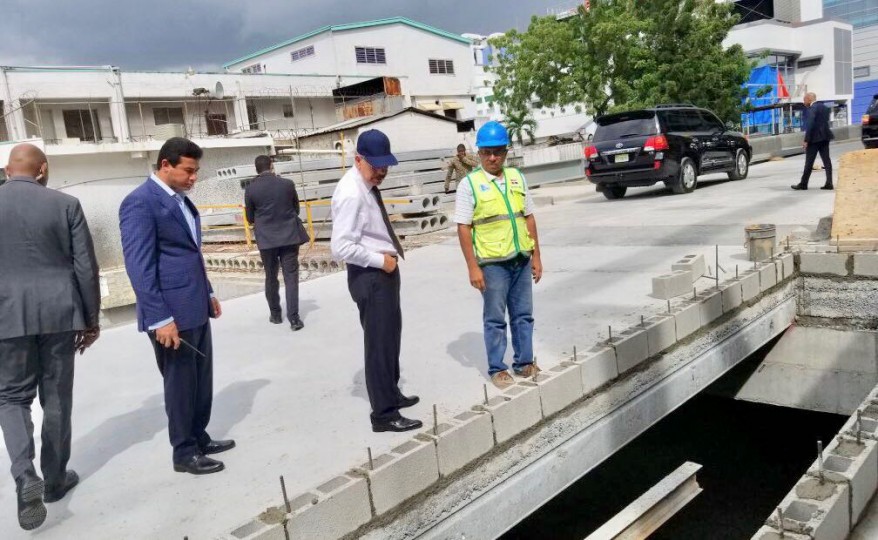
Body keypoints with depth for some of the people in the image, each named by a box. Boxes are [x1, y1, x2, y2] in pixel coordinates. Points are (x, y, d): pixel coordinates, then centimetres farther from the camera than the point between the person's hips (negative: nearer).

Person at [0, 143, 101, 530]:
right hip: (59, 314, 0)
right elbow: (86, 267, -3)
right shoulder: (65, 204, -3)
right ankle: (55, 479, 23)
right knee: (57, 397, 11)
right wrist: (91, 319, 6)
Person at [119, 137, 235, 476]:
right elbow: (138, 266, -20)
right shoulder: (140, 202, -15)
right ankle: (184, 453, 19)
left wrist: (207, 293, 21)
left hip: (195, 308, 9)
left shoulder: (181, 199, 14)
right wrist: (160, 318, -23)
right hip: (171, 313, -8)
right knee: (181, 383, 4)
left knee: (201, 379, 16)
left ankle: (199, 438, 32)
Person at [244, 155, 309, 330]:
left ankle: (275, 314, 24)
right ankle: (294, 318, -3)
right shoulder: (287, 184, -3)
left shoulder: (250, 189, -5)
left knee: (271, 278, 15)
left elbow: (250, 218, 5)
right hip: (289, 237, 0)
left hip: (266, 239, 0)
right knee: (291, 277, 2)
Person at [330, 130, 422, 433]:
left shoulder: (369, 185, 9)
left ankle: (391, 394, 39)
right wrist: (380, 260, -20)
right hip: (370, 276, -10)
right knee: (379, 342, -2)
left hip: (383, 271, 10)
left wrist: (386, 259, 8)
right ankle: (384, 415, 9)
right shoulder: (351, 194, -22)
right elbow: (341, 248, -29)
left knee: (390, 336, 22)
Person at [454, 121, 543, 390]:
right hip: (492, 263, -4)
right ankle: (497, 369, 20)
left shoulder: (517, 177, 7)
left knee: (523, 315, 14)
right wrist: (473, 267, -12)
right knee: (495, 319, 7)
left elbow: (529, 217, 11)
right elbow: (463, 228, -9)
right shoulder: (470, 184, -7)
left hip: (522, 259, 5)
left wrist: (536, 256, 9)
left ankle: (524, 363, 28)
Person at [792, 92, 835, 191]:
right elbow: (826, 122, 17)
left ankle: (803, 184, 3)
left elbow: (810, 125, -19)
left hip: (815, 138, -8)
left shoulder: (811, 109, -12)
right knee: (826, 160, 5)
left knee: (809, 161, -2)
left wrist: (806, 140, -18)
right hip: (825, 137, 8)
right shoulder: (824, 107, 15)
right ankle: (829, 183, 3)